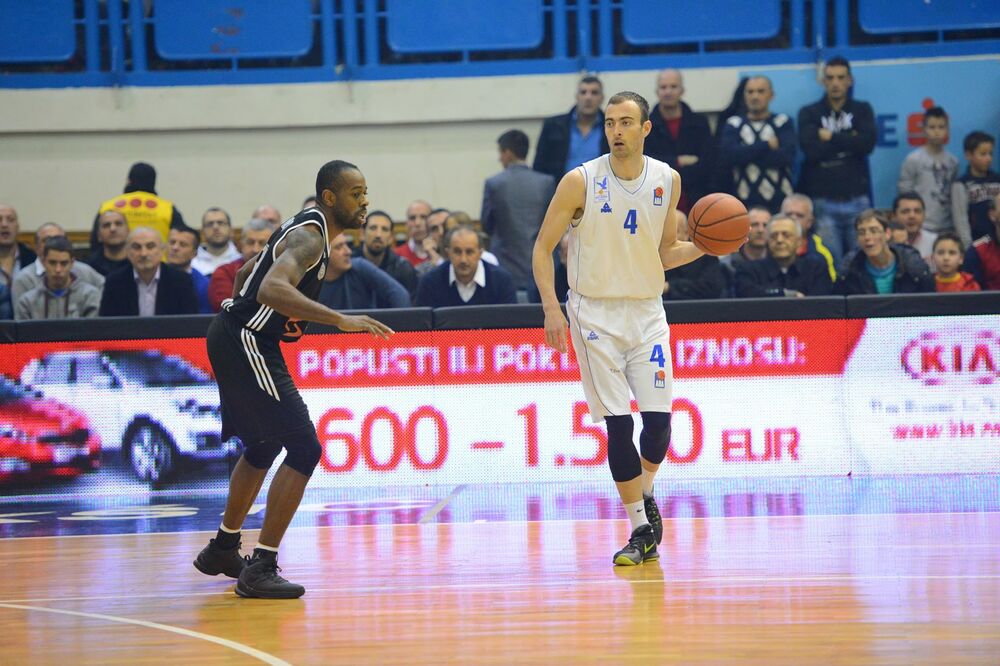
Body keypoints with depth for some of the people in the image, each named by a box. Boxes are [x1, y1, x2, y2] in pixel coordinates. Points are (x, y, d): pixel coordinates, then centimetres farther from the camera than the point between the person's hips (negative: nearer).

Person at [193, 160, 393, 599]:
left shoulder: (306, 229, 14)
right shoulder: (310, 236, -18)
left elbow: (247, 274, 27)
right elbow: (273, 289, -37)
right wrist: (340, 320, -43)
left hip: (234, 337, 11)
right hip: (246, 343, -11)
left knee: (262, 447, 26)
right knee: (304, 449, -13)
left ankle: (222, 550, 39)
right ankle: (260, 569, -13)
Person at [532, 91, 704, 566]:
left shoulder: (667, 180, 2)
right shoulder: (581, 182, -10)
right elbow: (543, 248, -4)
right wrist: (551, 308, -14)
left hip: (647, 311, 3)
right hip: (595, 312, -3)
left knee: (658, 418, -5)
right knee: (618, 424, -6)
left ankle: (645, 496, 25)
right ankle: (642, 531, 2)